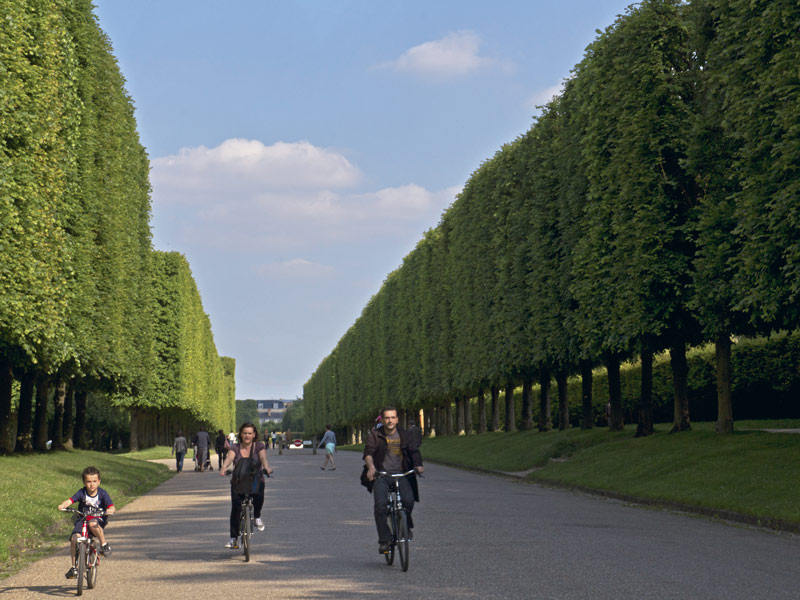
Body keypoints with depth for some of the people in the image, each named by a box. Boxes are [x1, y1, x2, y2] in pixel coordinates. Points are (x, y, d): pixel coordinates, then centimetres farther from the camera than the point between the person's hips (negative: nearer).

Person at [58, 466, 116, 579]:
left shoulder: (102, 494, -8)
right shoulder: (82, 493, -6)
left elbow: (111, 507, -17)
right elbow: (70, 500, -19)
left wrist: (110, 510, -41)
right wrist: (63, 505, -40)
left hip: (98, 519, -2)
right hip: (82, 519, 2)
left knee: (92, 524, -39)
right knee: (74, 539, -20)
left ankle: (104, 544, -14)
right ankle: (74, 567, -6)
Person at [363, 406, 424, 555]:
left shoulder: (404, 434, 7)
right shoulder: (375, 435, 0)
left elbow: (414, 451, -1)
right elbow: (368, 453, -12)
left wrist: (418, 464, -22)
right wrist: (371, 467, -33)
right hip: (381, 475, -1)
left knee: (408, 500, -23)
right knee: (380, 505, -22)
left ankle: (405, 526, 8)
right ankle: (384, 540, -11)